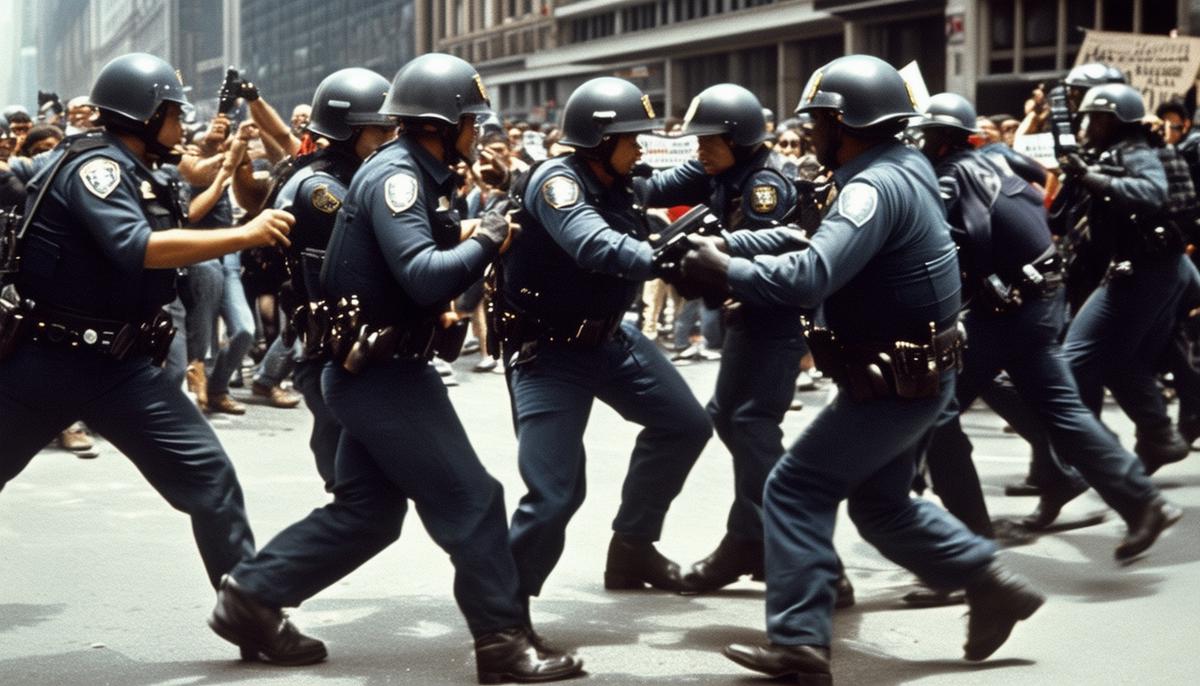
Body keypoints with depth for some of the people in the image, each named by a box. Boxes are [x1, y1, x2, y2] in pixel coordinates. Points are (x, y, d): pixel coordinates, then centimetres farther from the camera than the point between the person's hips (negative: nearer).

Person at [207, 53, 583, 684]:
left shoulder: (414, 175, 13)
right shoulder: (395, 175, -18)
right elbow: (425, 277, -29)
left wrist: (473, 240, 1)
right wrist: (486, 241, -16)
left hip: (374, 369, 10)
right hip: (381, 371, -10)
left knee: (366, 512, 16)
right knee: (470, 499, -5)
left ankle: (250, 597, 21)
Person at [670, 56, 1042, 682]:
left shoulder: (877, 185, -23)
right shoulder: (905, 168, 8)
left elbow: (810, 276, -33)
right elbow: (838, 263, 12)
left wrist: (724, 272, -23)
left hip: (895, 384, -10)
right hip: (909, 374, 10)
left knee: (796, 490, -4)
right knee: (881, 507, 20)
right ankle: (992, 585, 23)